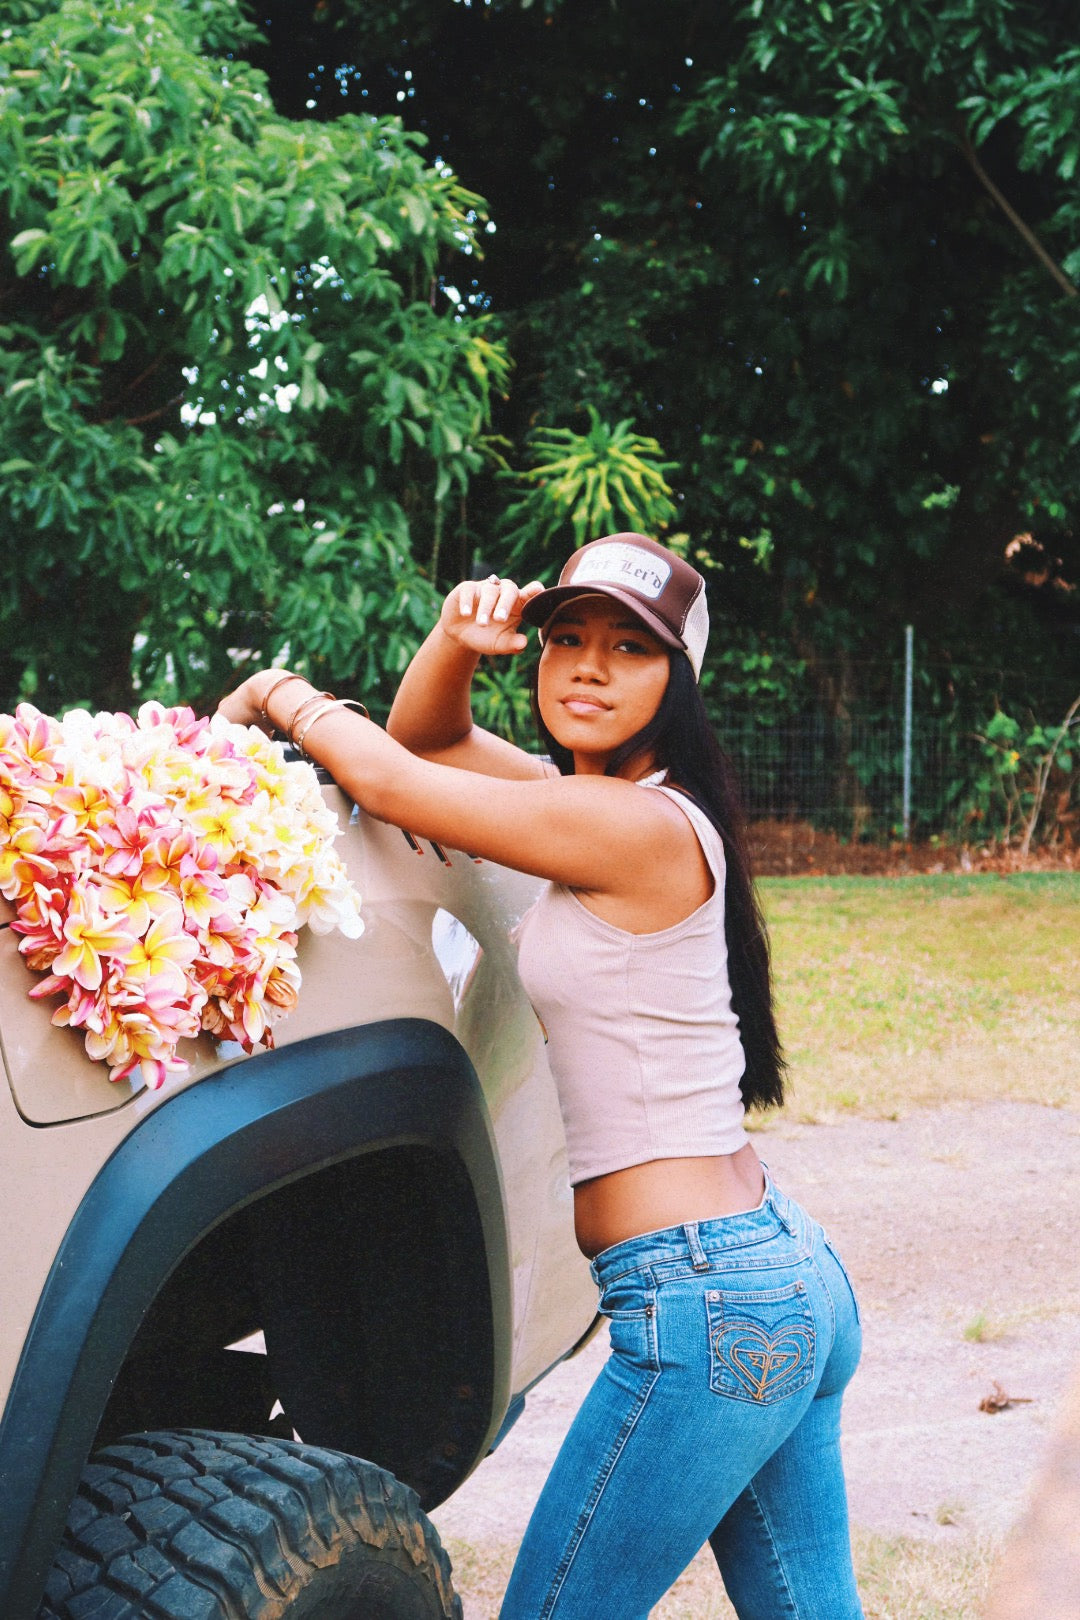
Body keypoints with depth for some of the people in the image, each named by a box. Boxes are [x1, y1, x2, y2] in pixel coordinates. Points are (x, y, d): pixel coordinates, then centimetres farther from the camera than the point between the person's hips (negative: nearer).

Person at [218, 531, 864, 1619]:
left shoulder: (637, 825, -15)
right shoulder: (602, 798, 12)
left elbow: (388, 781, -10)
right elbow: (426, 740, 19)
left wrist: (280, 692, 8)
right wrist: (457, 636, -1)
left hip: (706, 1308, -10)